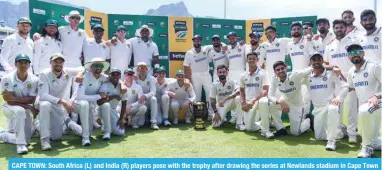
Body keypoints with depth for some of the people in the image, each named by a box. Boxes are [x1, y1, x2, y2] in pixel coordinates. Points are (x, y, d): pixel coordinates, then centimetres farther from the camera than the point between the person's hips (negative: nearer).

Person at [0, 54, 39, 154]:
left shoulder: (34, 80, -12)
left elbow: (31, 100, -15)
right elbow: (9, 101, -21)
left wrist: (13, 98, -28)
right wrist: (30, 107, -27)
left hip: (25, 111, 3)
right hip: (9, 108, -3)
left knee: (26, 140, 0)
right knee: (20, 110, -41)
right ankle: (20, 144, -31)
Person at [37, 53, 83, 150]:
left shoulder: (68, 72, -12)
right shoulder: (44, 74, -23)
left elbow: (82, 68, 2)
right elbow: (43, 96, -31)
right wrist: (63, 101, -41)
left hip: (60, 107, 3)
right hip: (45, 103, -3)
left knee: (56, 137, 2)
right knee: (45, 105, -41)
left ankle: (66, 121, 35)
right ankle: (44, 139, -28)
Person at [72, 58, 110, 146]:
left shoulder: (103, 77, -9)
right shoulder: (85, 77, -27)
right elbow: (80, 96, -35)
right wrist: (99, 96, -31)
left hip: (91, 103, 6)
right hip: (78, 102, -6)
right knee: (84, 104, -37)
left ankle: (107, 132, 7)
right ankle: (85, 137, -34)